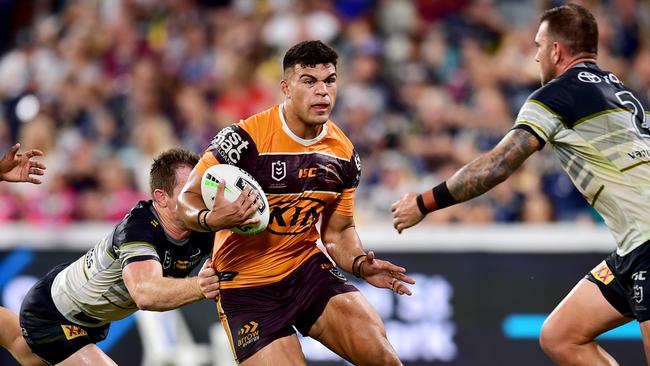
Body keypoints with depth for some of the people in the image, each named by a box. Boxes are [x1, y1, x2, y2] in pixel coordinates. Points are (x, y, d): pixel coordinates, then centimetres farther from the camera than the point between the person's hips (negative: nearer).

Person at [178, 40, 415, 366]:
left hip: (308, 268, 4)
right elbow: (188, 199, -12)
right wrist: (213, 219, -35)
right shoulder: (244, 139, -17)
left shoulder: (344, 155, 1)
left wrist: (361, 265, -7)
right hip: (247, 285, -4)